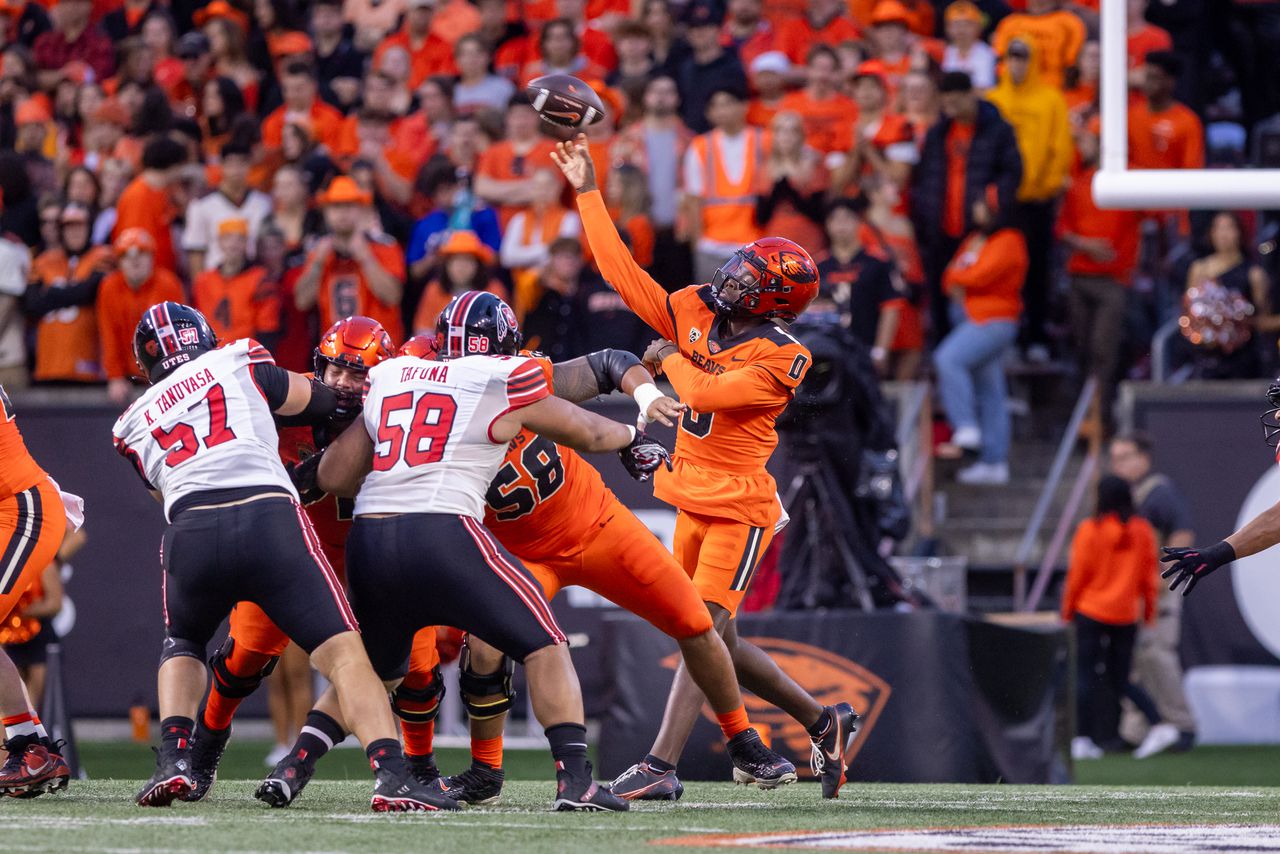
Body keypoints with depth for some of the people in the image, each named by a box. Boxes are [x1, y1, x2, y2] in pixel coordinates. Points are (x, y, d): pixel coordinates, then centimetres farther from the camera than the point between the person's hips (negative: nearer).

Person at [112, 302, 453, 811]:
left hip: (190, 532, 2)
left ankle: (174, 760, 10)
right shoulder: (237, 363, 21)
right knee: (343, 654, -1)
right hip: (270, 519, -2)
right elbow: (319, 401, 30)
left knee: (182, 647, 31)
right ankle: (391, 774, -19)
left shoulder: (135, 424, 27)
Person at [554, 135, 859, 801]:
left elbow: (707, 393, -25)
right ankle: (822, 721, 28)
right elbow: (623, 273, 6)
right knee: (717, 642, 14)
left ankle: (661, 765, -20)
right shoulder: (694, 311, 4)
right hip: (693, 503, 8)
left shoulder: (781, 357, -16)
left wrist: (669, 358, -6)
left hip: (739, 508, -8)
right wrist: (588, 194, 5)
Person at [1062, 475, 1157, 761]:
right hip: (1127, 616, 3)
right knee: (1119, 678, 9)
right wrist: (1149, 611, 15)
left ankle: (1083, 739, -10)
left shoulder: (1090, 529, -10)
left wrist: (1067, 610, 5)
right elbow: (1149, 575, 5)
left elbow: (1078, 574, -6)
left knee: (1086, 675, -1)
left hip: (1091, 611, -3)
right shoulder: (1143, 531, -1)